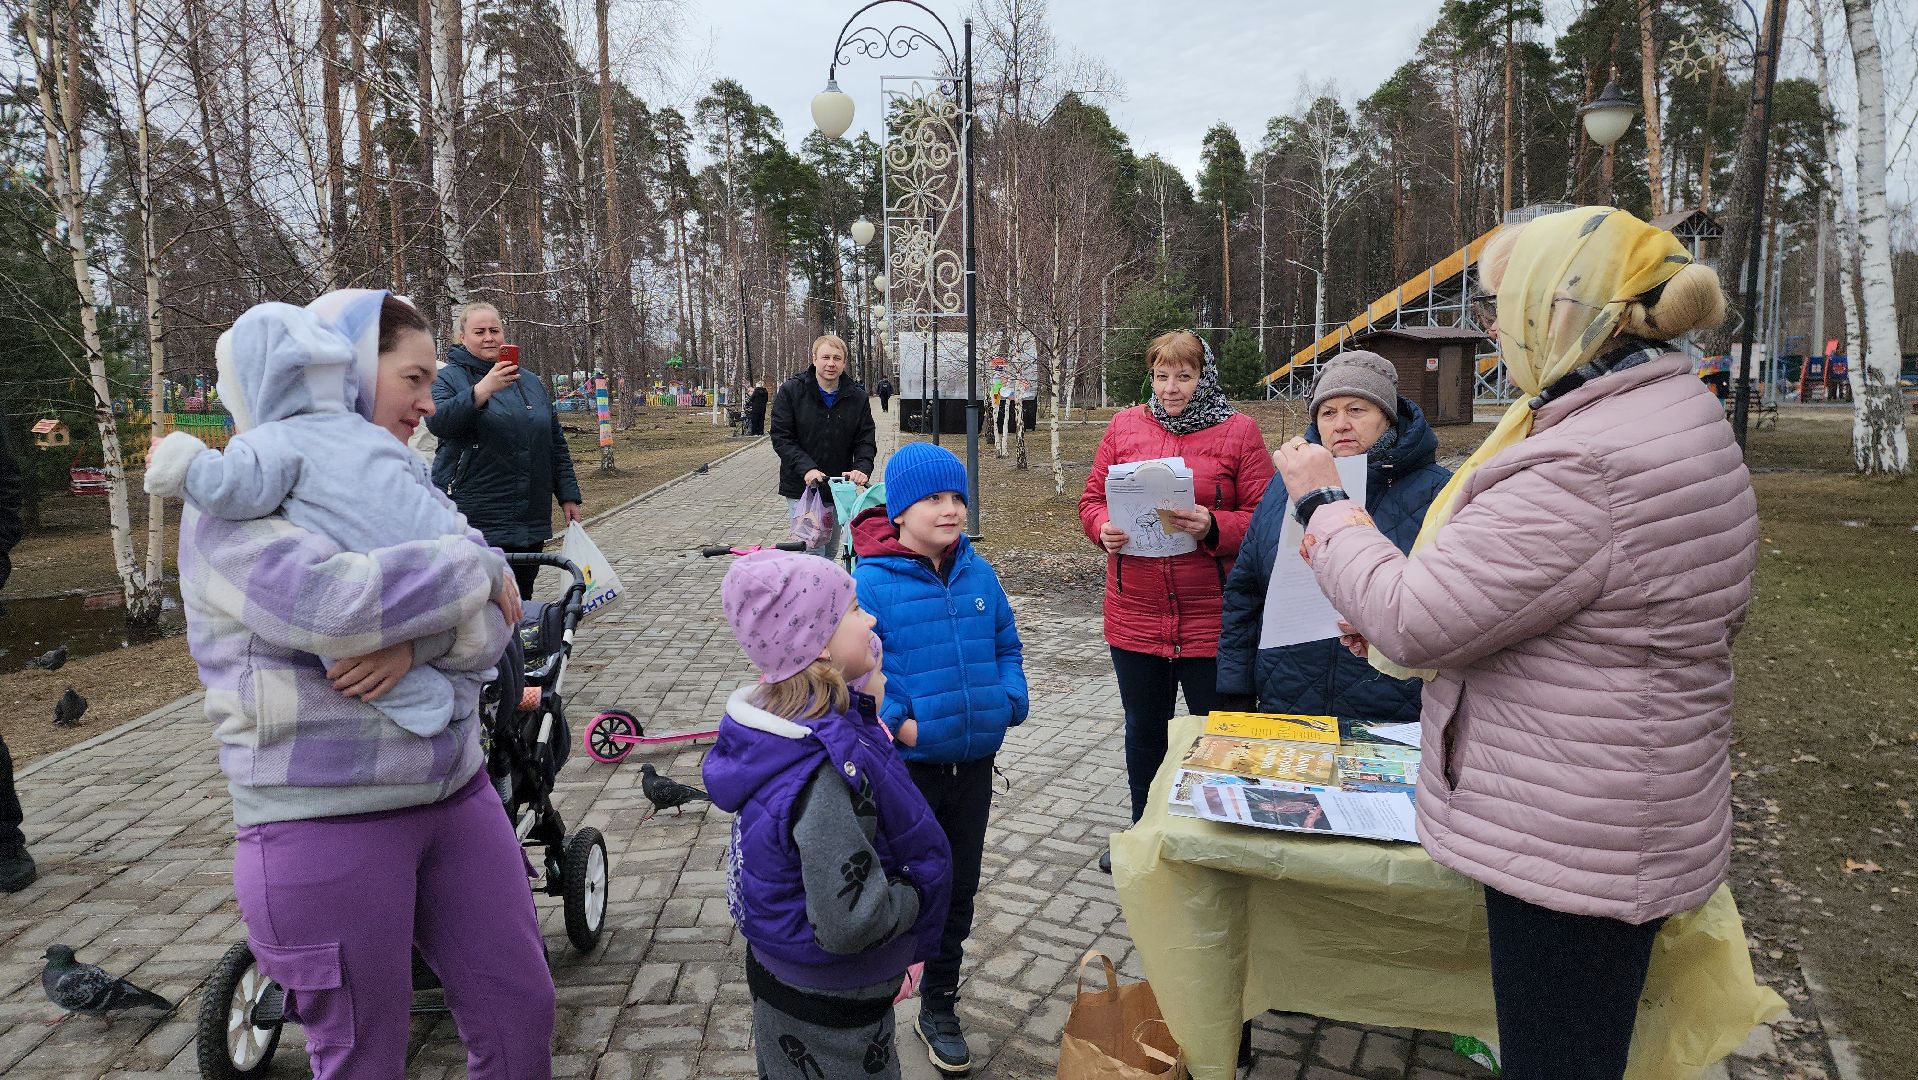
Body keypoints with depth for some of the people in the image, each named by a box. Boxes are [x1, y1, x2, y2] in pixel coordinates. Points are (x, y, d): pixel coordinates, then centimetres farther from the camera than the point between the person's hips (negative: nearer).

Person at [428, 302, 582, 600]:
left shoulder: (529, 381, 16)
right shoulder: (448, 378, 0)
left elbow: (556, 443, 19)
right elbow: (438, 422, -21)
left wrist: (568, 495, 13)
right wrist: (482, 390, -34)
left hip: (531, 520, 5)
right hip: (475, 520, -5)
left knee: (522, 607, 11)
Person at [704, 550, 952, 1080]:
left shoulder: (774, 719, -8)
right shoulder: (826, 772, -35)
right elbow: (848, 921, -34)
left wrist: (868, 705, -6)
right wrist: (916, 895, -16)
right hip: (828, 1010, -8)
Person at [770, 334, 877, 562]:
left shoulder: (857, 396, 3)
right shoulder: (790, 391, -5)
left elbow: (866, 440, 2)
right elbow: (781, 438, -9)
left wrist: (862, 467, -19)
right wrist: (806, 468, -23)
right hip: (801, 487, -4)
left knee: (831, 551, 15)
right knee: (812, 551, -10)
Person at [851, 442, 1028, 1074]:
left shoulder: (979, 573, 2)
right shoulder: (871, 582, -14)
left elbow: (1007, 647, 11)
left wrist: (1010, 703, -4)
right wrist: (897, 721, -21)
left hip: (974, 762, 5)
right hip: (905, 765, -5)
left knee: (959, 889, 17)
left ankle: (939, 1008, 38)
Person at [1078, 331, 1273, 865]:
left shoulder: (1239, 431, -3)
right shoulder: (1124, 426, 7)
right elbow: (1092, 498, 9)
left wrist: (1212, 527, -23)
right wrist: (1104, 529, -12)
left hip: (1211, 617, -3)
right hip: (1135, 614, 3)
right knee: (1143, 727, 18)